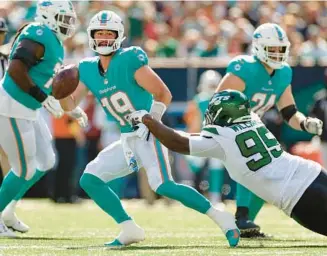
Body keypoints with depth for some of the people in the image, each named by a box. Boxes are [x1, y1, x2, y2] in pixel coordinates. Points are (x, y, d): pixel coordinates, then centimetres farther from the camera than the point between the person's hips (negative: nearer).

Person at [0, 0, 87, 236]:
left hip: (27, 110, 10)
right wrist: (44, 99, -26)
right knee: (24, 169, -3)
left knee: (45, 161, 17)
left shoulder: (54, 42, 13)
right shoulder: (38, 36, -19)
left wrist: (70, 106, 18)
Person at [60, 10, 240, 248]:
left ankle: (219, 217, -18)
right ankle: (130, 229, 1)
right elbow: (70, 105, 3)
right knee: (89, 180, 1)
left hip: (148, 134, -8)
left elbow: (164, 94, -15)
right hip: (127, 141, 8)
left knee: (163, 186, -26)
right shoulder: (88, 69, 6)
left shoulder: (129, 60, -14)